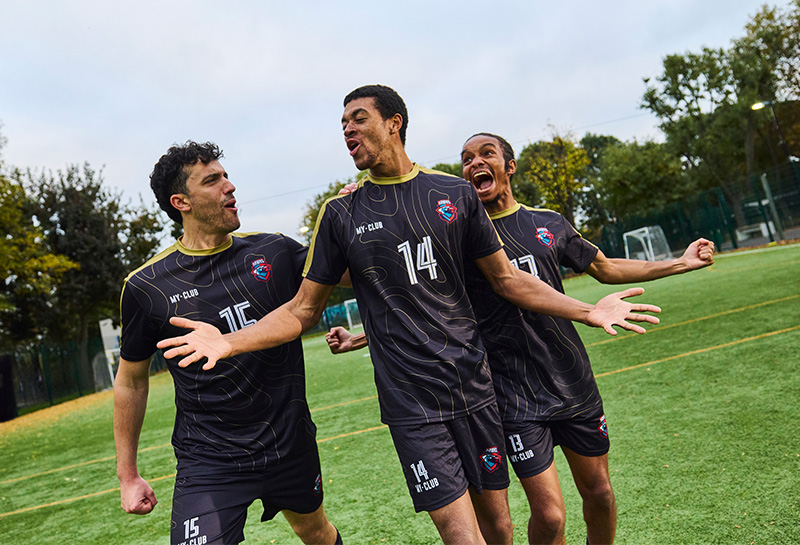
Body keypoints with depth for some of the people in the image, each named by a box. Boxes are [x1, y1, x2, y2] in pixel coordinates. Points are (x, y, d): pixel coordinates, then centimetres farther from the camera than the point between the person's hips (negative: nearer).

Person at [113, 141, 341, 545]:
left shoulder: (273, 252, -4)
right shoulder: (145, 288, -8)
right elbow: (131, 379, 3)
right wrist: (127, 475, 8)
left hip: (292, 444, 3)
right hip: (209, 463, -3)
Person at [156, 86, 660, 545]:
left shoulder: (455, 193, 2)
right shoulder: (341, 213, 0)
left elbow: (506, 277, 9)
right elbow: (304, 309, 2)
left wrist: (587, 311, 1)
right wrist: (230, 341, -13)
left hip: (474, 388, 2)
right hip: (411, 403, -2)